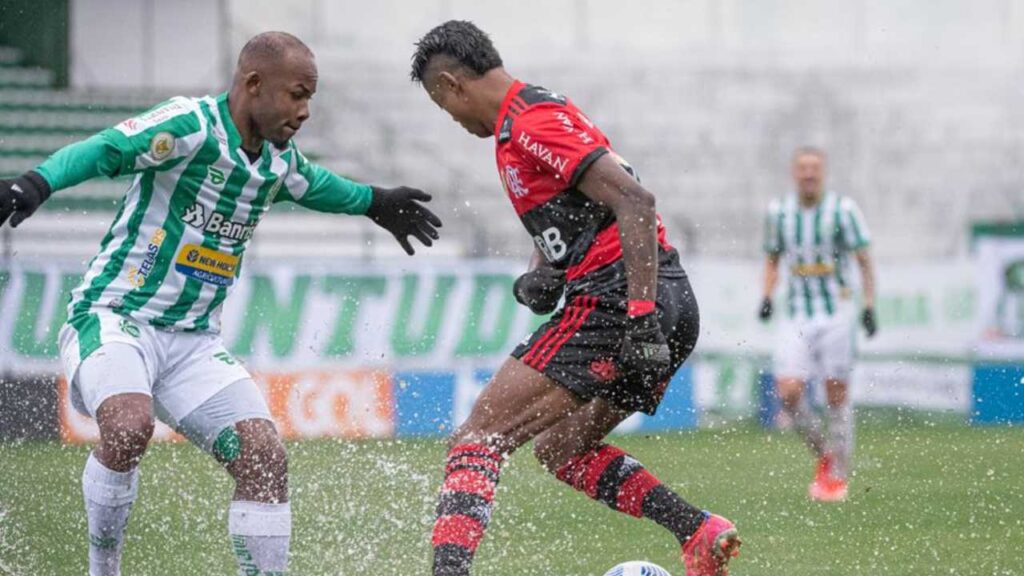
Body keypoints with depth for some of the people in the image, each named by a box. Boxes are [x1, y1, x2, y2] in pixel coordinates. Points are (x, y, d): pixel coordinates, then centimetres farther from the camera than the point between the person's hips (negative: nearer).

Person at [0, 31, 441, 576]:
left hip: (194, 340, 7)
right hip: (112, 318, -7)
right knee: (129, 426, -34)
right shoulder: (191, 125, -15)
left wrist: (376, 203, 49)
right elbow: (105, 150, -30)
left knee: (264, 457, -9)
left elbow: (315, 184, 35)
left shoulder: (279, 160, 10)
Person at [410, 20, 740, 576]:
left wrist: (641, 317, -25)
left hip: (614, 305, -10)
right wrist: (535, 278, 7)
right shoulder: (545, 112, 22)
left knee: (475, 441, -10)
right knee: (560, 449, 24)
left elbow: (634, 201, -20)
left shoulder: (531, 124, -10)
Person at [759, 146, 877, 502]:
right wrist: (767, 296, 5)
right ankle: (823, 452, 13)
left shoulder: (842, 209, -4)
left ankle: (838, 476, 9)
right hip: (796, 316, 3)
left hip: (836, 313, -3)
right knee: (788, 392, -12)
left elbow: (863, 260, 1)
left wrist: (869, 306, -6)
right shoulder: (778, 212, 6)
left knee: (837, 394, -2)